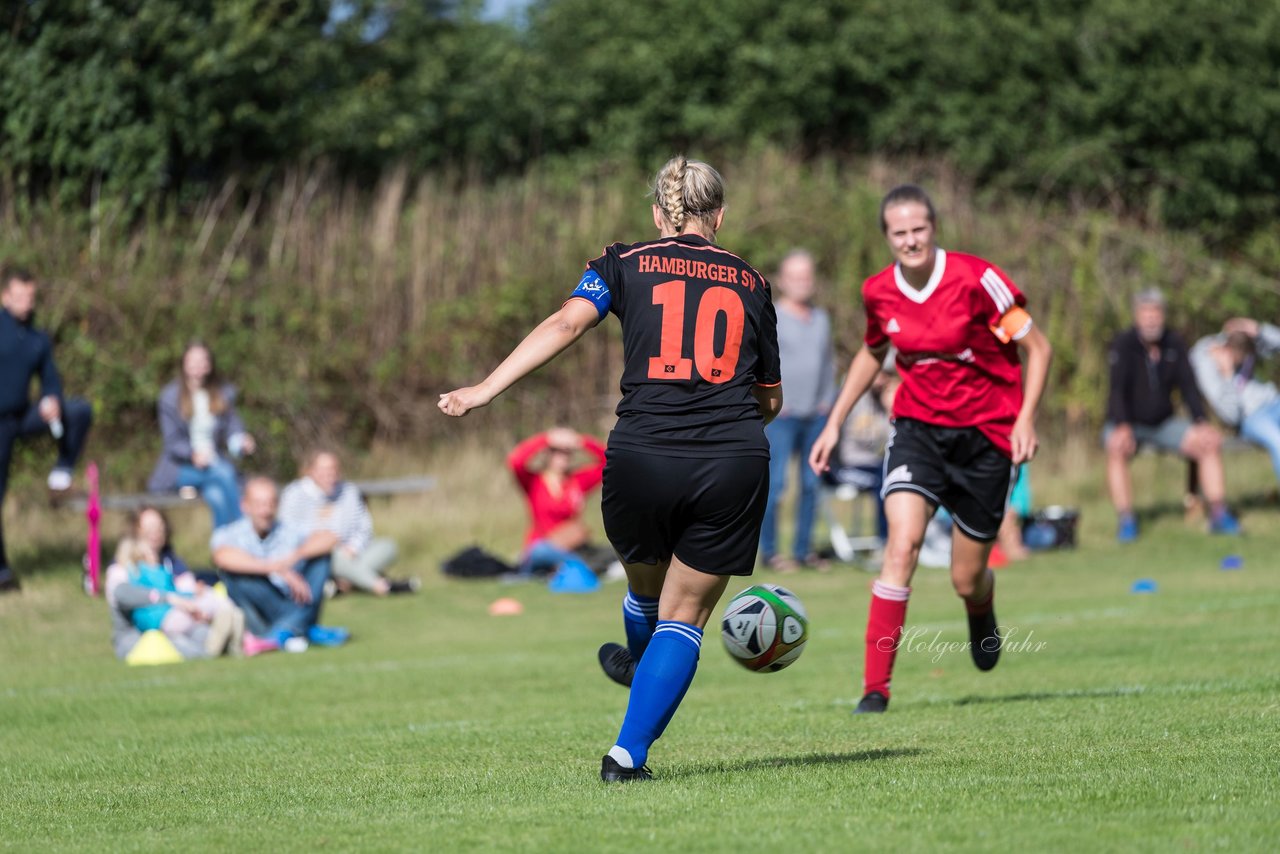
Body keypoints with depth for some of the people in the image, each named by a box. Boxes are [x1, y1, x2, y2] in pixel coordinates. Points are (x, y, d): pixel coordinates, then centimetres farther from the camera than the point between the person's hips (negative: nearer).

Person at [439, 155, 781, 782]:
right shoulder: (749, 283, 16)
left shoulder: (626, 265, 9)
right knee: (683, 617, 9)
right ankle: (629, 752, 1)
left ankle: (640, 667, 56)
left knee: (647, 588, 28)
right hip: (734, 465, 0)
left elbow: (567, 323, -8)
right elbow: (770, 400, 22)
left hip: (641, 459, 0)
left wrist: (485, 390, -13)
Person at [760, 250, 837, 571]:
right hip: (780, 416, -6)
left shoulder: (821, 319, 16)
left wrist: (827, 399, 12)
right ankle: (769, 551, -4)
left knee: (811, 484, 5)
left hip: (815, 415, 6)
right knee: (774, 483, -9)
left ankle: (803, 549, 12)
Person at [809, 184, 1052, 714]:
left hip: (985, 433, -2)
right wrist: (835, 423, 16)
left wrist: (1025, 418, -19)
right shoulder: (879, 293, -3)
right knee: (903, 541, -22)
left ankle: (983, 617, 46)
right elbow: (872, 353, 19)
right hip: (918, 427, 2)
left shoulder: (975, 280, -16)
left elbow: (1037, 347, -8)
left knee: (967, 581, 4)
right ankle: (875, 686, -20)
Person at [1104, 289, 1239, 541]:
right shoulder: (1123, 344, -15)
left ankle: (1218, 514, -10)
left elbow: (1188, 386, -4)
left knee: (1210, 443, -14)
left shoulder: (1174, 343, -1)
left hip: (1163, 423, 5)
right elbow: (1117, 388, -25)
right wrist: (1123, 428, -40)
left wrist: (1202, 423, -19)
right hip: (1128, 423, -5)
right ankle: (1125, 521, -35)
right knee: (1117, 449, -37)